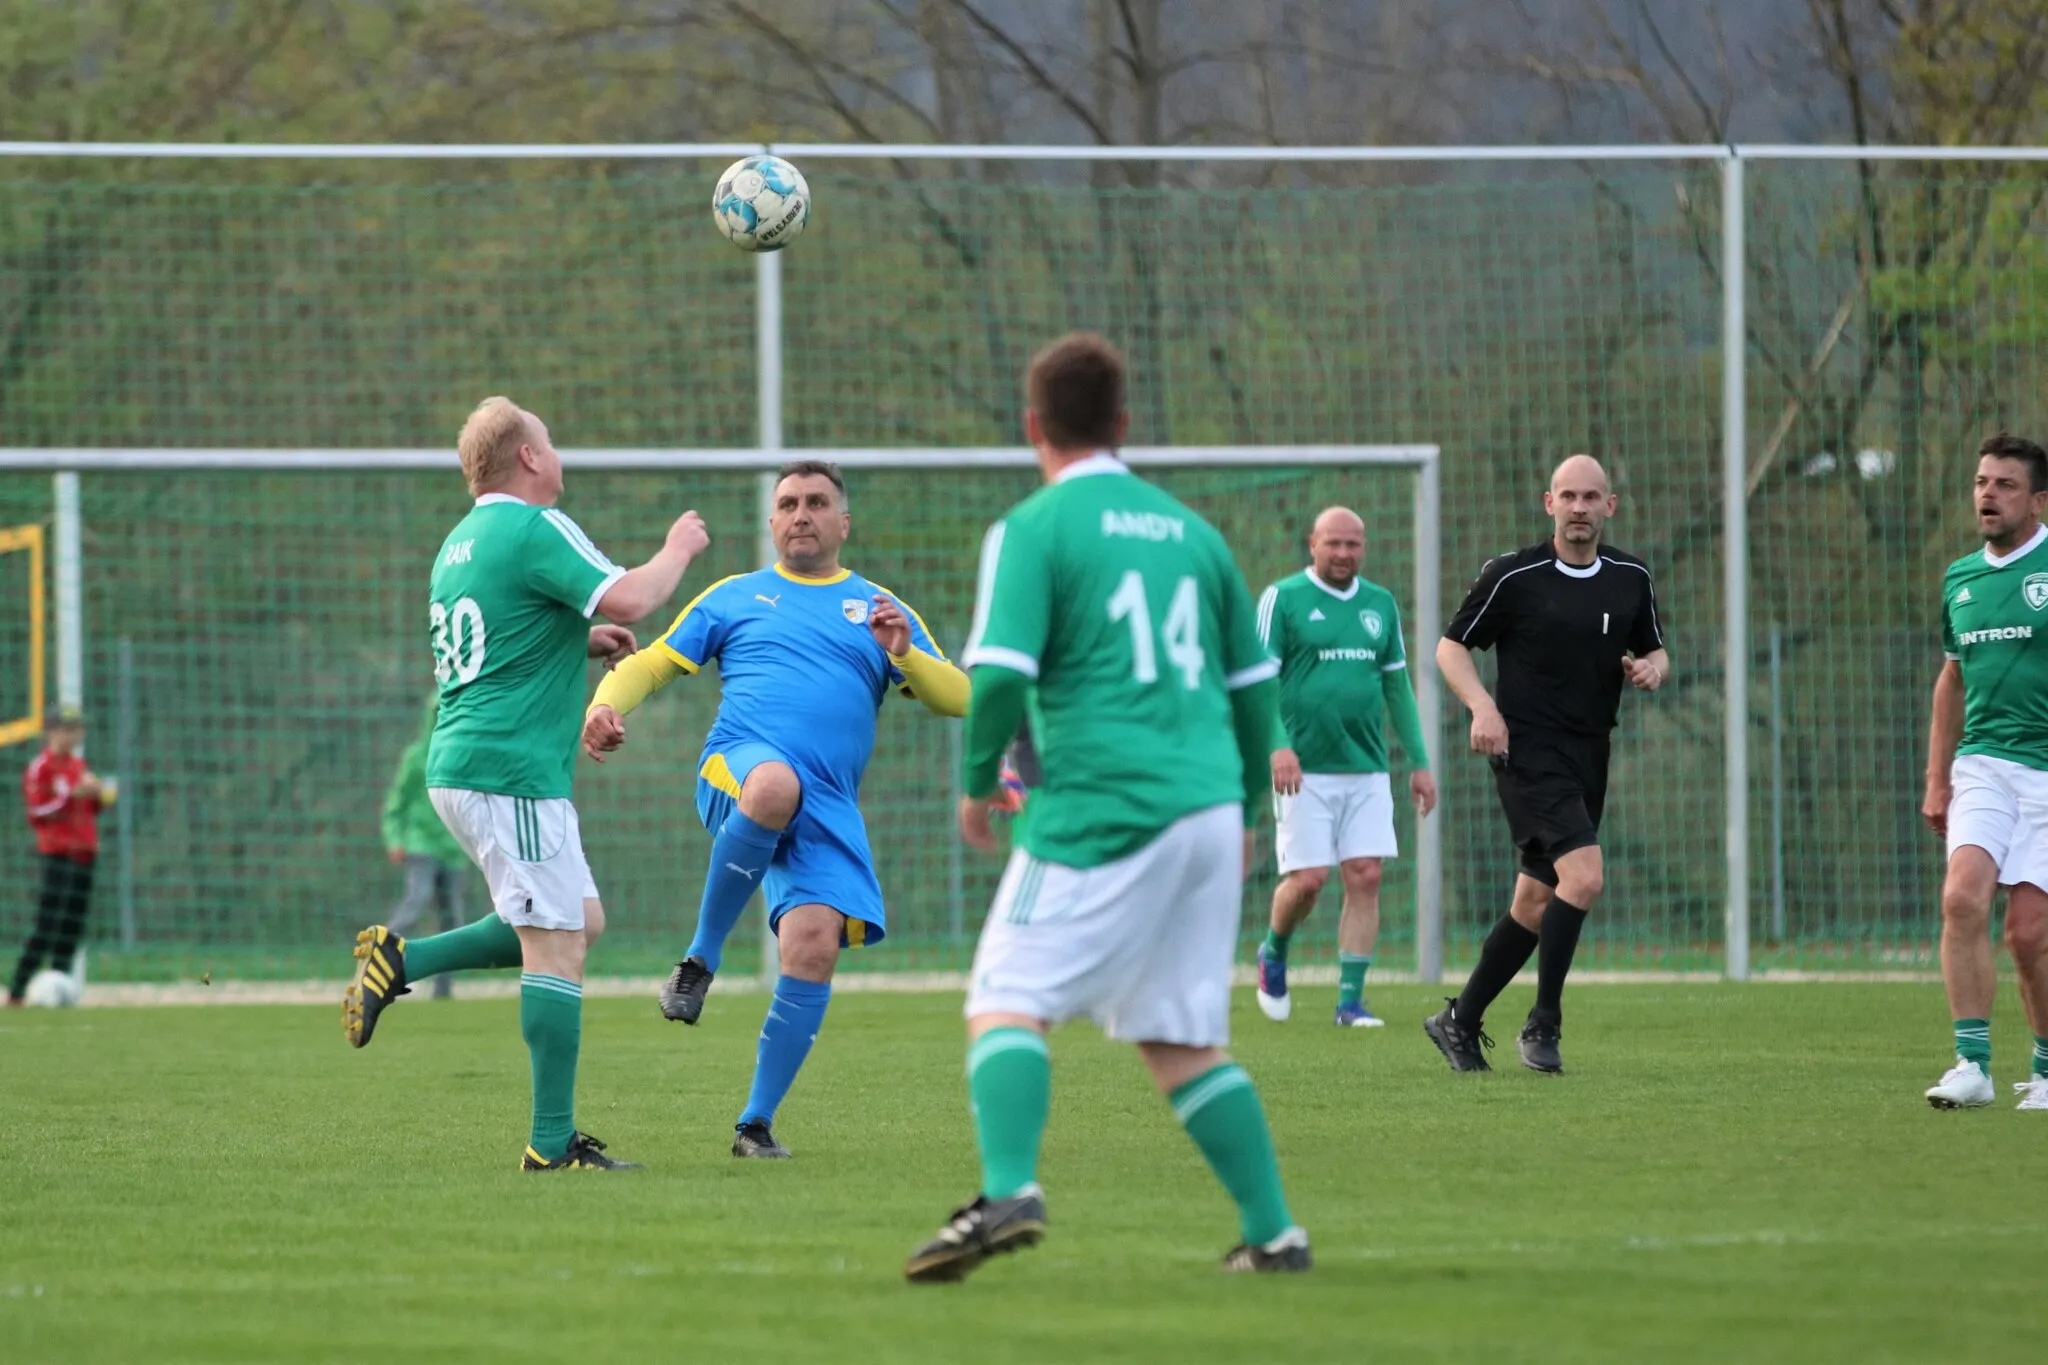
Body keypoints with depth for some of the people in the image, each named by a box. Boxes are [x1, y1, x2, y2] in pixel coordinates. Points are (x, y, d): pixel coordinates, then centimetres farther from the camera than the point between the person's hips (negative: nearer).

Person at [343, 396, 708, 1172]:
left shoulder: (462, 541, 18)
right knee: (558, 948, -8)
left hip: (459, 766, 10)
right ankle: (552, 1143, -9)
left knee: (580, 922, 18)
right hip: (512, 769, -10)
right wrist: (678, 550, -5)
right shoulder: (535, 529, -11)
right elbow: (625, 598, -23)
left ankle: (402, 960, 9)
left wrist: (579, 644, 20)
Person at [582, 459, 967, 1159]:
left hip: (829, 811, 2)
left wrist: (904, 655, -7)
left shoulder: (879, 608, 21)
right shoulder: (735, 597, 20)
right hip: (738, 768, -2)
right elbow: (651, 663, 19)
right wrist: (606, 705, -3)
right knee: (777, 786, -41)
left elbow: (958, 699, 14)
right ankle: (701, 959, -25)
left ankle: (756, 1123, -4)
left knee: (815, 945, -19)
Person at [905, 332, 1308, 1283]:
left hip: (1100, 806, -6)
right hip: (1207, 804, 6)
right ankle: (1272, 1233, 9)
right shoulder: (1190, 530, 16)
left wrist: (978, 780, 3)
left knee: (1007, 1001, -7)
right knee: (1183, 1040, 14)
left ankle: (1008, 1191, -29)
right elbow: (1256, 682, 20)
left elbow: (1000, 672, -13)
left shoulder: (1033, 528, -3)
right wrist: (1243, 810, 30)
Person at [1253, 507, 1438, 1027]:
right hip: (1304, 769, -4)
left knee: (1365, 878, -4)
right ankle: (1274, 954, 22)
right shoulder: (1283, 598, -3)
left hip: (1367, 770, 4)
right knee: (1308, 880, -8)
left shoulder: (1380, 604, 12)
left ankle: (1351, 1000, 0)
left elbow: (1397, 686, 19)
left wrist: (1420, 762, 15)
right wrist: (1278, 746, -22)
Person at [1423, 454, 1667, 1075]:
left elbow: (1654, 652, 20)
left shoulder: (1631, 578, 8)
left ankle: (1460, 1022, 23)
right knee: (1584, 874, -23)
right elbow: (1451, 646, 2)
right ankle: (1544, 1023, -13)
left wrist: (1652, 668, -5)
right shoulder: (1513, 575, -6)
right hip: (1528, 750, -6)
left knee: (1536, 903, 9)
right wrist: (1483, 707, -15)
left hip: (1588, 758, 6)